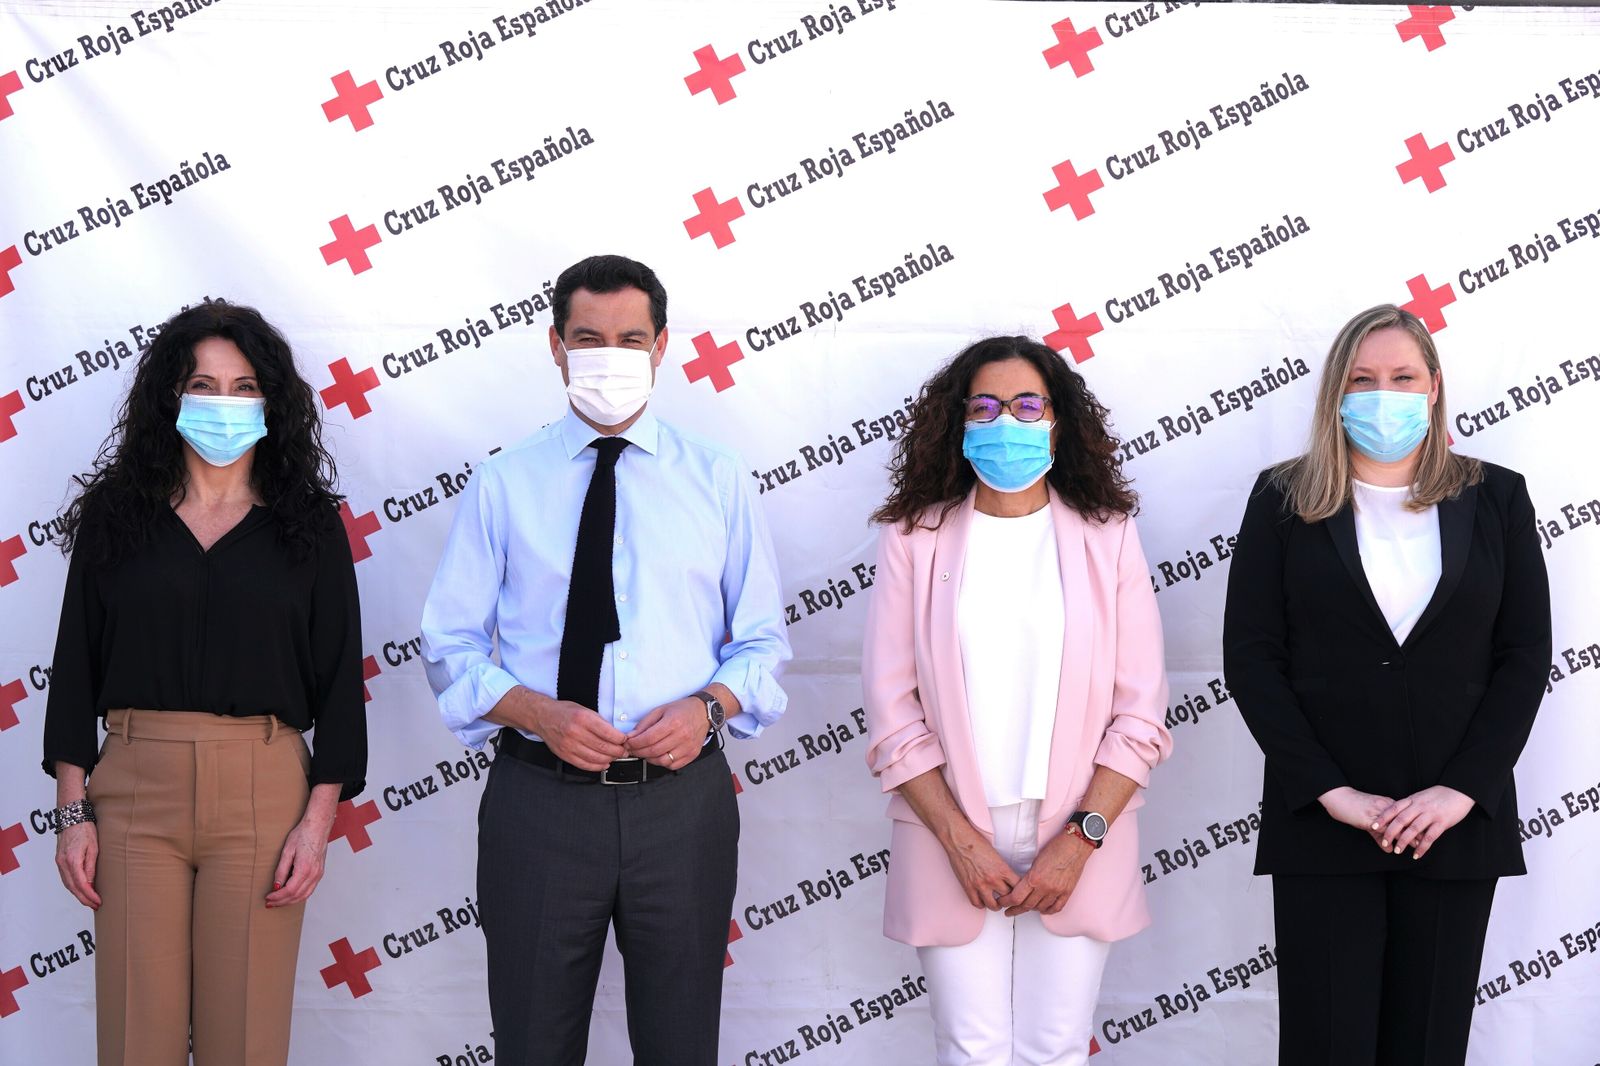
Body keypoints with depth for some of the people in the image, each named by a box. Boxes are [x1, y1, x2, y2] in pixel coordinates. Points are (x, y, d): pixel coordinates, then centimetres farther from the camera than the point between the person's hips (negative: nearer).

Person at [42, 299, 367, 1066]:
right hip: (136, 787, 1)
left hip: (261, 793, -1)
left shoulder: (308, 523, 5)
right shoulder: (116, 513, 7)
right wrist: (72, 811, 0)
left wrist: (318, 821, -4)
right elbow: (74, 667, 7)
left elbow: (339, 678, 3)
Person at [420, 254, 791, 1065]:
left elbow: (763, 640, 6)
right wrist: (539, 713, -17)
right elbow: (450, 646, 1)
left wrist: (708, 705, -14)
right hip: (539, 800, 0)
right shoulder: (502, 486, 2)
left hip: (683, 795, 1)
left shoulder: (718, 481, 5)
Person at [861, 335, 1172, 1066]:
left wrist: (1081, 841, -8)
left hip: (1077, 846, 1)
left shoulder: (1107, 538, 2)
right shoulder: (915, 539, -1)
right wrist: (961, 840, -9)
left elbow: (1139, 714, 0)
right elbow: (893, 711, -3)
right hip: (951, 843, 0)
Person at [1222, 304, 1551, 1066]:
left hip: (1457, 818, 1)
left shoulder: (1496, 499, 8)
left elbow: (1526, 655, 2)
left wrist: (1461, 789, -10)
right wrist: (1331, 792, -12)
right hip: (1322, 822, -1)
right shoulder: (1284, 499, 4)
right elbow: (1250, 657, -3)